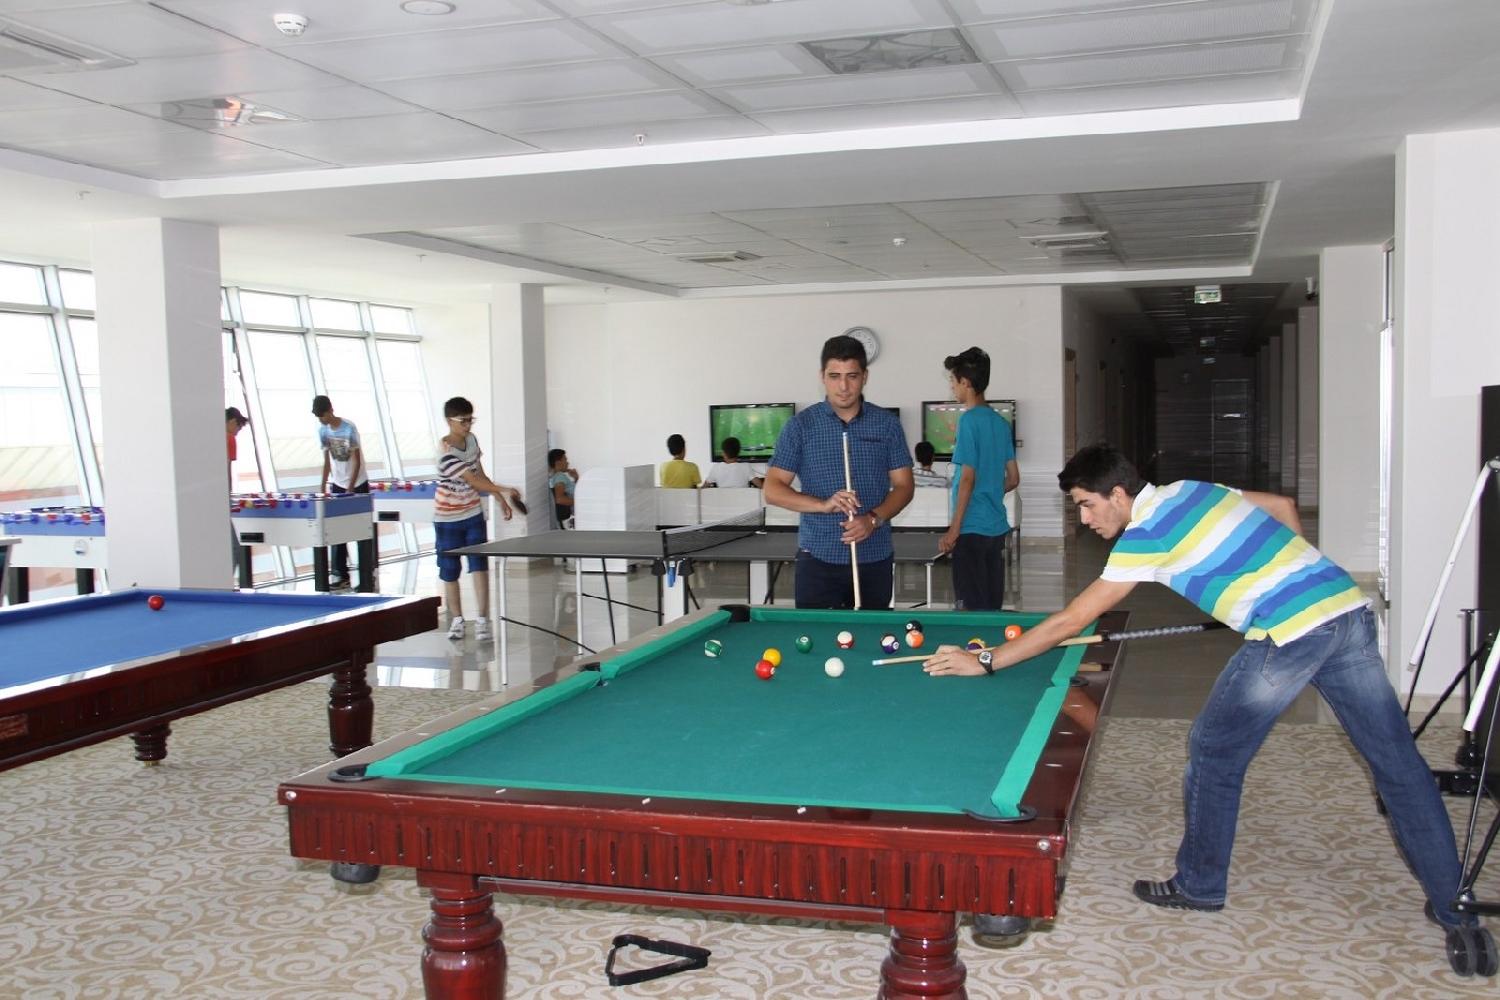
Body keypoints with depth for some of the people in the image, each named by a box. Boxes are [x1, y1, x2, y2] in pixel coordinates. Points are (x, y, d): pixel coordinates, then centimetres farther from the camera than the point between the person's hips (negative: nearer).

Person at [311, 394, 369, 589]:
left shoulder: (349, 428, -16)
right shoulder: (322, 430, 1)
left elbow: (357, 460, -14)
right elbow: (327, 460, 8)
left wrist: (350, 488, -18)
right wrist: (323, 485, 0)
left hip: (358, 484, -5)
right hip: (337, 484, 5)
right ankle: (340, 573, 2)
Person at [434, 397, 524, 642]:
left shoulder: (472, 440, -1)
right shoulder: (446, 453, -23)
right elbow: (474, 481, -29)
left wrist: (500, 500, 6)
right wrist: (503, 490, -40)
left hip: (473, 514, 5)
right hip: (448, 518, -5)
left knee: (479, 566, -5)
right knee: (450, 570, 7)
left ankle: (482, 621, -4)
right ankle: (456, 620, 22)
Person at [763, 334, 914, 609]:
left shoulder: (887, 424, 5)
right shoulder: (801, 425, 0)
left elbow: (904, 486, 6)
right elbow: (772, 490, -3)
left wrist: (874, 519, -13)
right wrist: (824, 505, -18)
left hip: (875, 558, 2)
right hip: (818, 558, -1)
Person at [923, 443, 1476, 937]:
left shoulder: (1146, 533, -5)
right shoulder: (1193, 490, 17)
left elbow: (1070, 622, -5)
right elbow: (1284, 507, 28)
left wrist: (985, 661, 0)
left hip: (1289, 633, -8)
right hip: (1350, 608, 8)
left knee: (1214, 752, 10)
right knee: (1397, 760, 11)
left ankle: (1200, 885, 22)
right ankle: (1452, 903, 16)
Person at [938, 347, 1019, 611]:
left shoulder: (969, 420, -12)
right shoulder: (1001, 422, 11)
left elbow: (968, 479, -15)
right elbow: (1013, 479, 14)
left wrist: (953, 530, -13)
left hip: (972, 528, -8)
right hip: (997, 527, 8)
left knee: (972, 608, -3)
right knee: (992, 606, 12)